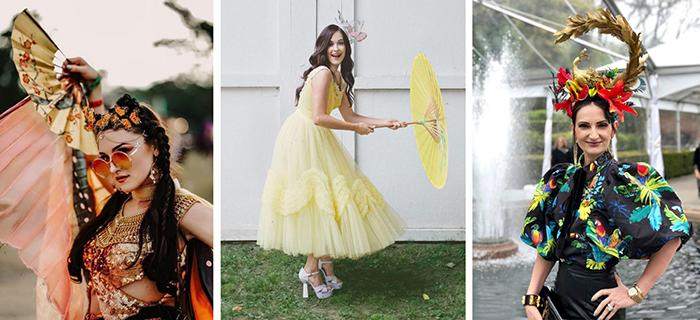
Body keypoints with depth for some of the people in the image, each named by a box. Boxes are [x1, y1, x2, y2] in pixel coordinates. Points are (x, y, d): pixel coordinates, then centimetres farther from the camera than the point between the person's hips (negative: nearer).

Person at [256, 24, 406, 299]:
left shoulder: (339, 77, 11)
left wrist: (385, 122, 9)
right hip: (302, 139, -9)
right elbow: (319, 118, -23)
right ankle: (311, 269, 4)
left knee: (325, 199, 9)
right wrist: (356, 128, -13)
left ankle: (324, 261, 19)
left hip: (318, 141, 9)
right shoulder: (323, 73, -18)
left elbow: (348, 115, 14)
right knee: (316, 199, -6)